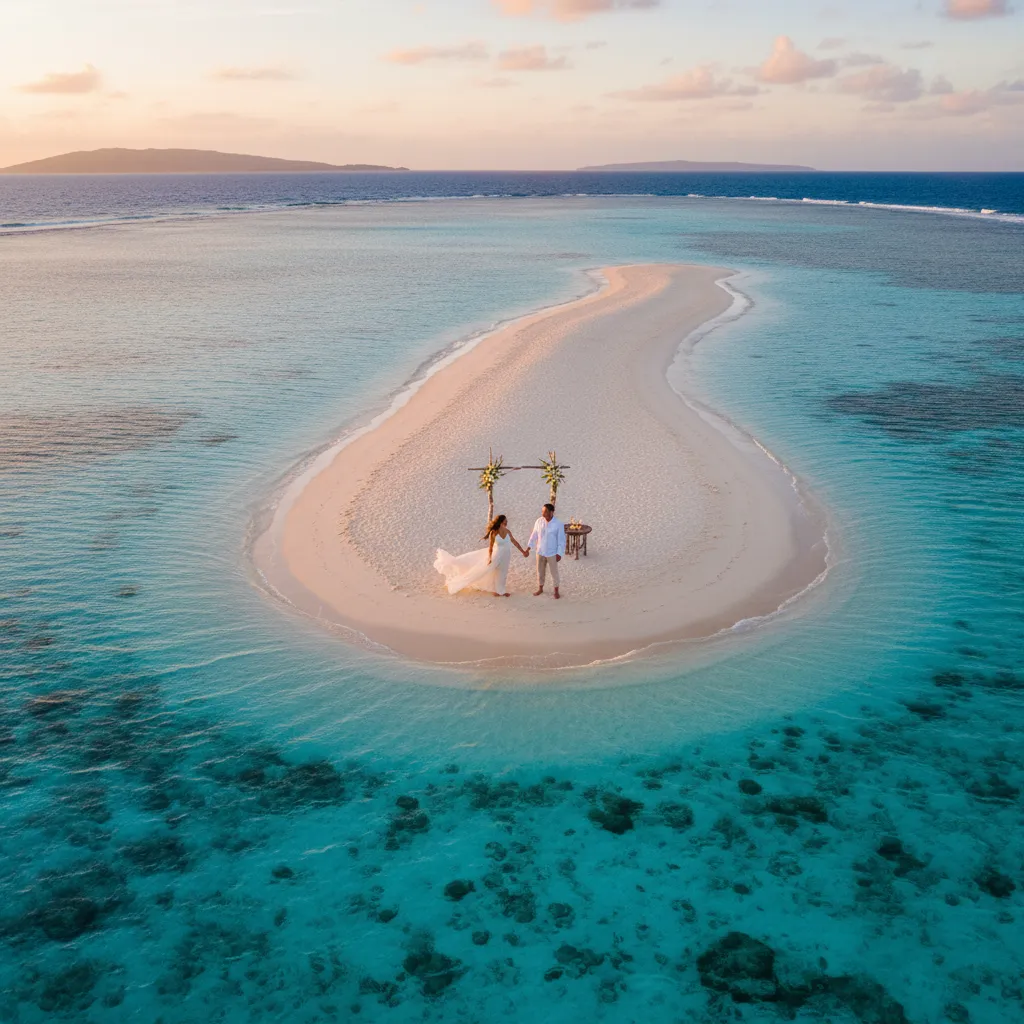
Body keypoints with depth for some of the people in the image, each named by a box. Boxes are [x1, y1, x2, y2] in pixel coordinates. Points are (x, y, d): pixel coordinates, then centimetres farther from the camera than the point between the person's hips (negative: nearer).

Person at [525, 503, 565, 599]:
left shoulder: (559, 524, -18)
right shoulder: (539, 521, -7)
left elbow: (561, 540, -12)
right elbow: (534, 536, 2)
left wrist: (559, 554, -13)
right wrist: (528, 548, -1)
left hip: (552, 553, -3)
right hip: (540, 552, 4)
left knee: (554, 572, 9)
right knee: (540, 571, 16)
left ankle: (556, 591, 26)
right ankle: (540, 589, 36)